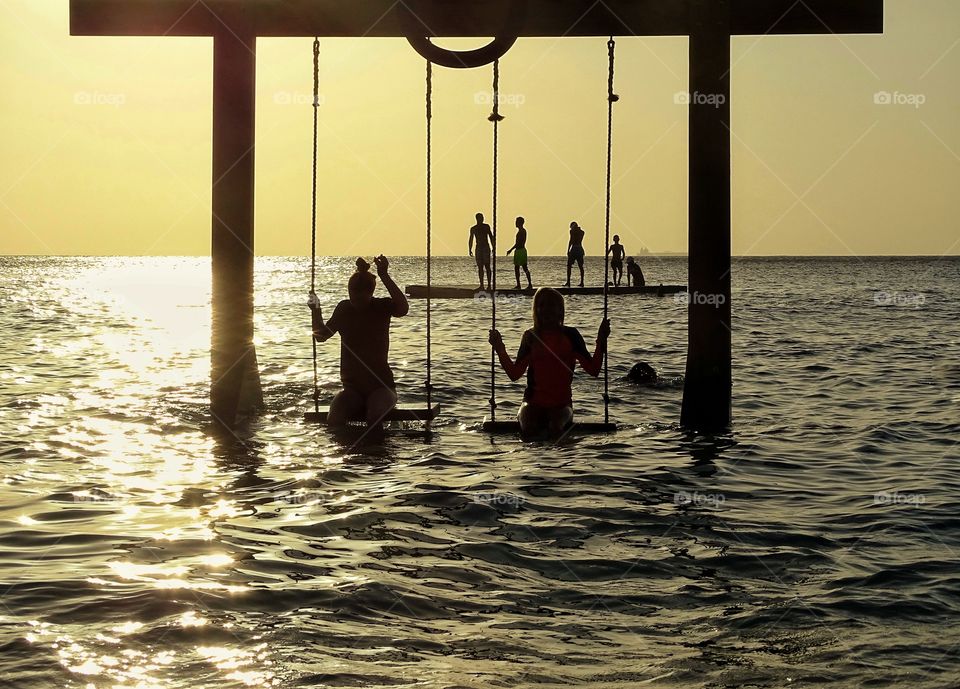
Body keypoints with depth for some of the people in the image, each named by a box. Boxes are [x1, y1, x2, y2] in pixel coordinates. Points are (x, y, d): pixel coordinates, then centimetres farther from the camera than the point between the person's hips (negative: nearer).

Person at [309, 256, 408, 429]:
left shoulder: (382, 307, -3)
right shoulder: (344, 308, 6)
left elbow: (403, 309, -26)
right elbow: (321, 335, 11)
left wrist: (384, 276, -31)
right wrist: (316, 310, -5)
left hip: (380, 385, -3)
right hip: (352, 387, 3)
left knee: (375, 418, -35)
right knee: (334, 420, -28)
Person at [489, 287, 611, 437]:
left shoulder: (570, 335, 4)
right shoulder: (531, 336, 8)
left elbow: (593, 370, -2)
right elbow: (514, 374, 5)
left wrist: (601, 341, -12)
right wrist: (500, 350, -5)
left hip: (562, 403, -1)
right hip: (534, 402, 1)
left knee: (555, 428, -33)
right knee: (529, 428, -31)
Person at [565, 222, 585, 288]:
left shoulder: (572, 231, -5)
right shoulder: (581, 232, 13)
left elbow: (571, 241, -11)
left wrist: (568, 250, -11)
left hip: (574, 248, -6)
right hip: (580, 249, 6)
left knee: (569, 266, -3)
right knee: (581, 266, 7)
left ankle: (568, 282, -12)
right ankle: (581, 282, 5)